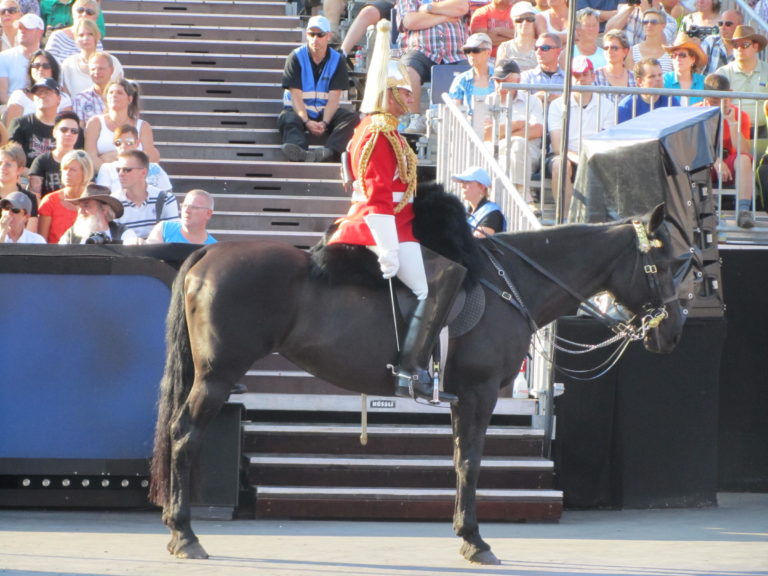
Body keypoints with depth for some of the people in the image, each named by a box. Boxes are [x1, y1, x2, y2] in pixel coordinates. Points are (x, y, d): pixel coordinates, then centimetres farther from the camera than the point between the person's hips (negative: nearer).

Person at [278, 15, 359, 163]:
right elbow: (296, 95, -12)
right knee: (288, 119, -34)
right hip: (300, 111, -2)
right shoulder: (296, 58, -5)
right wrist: (307, 122, -26)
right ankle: (301, 153, -65)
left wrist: (324, 122, -25)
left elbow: (334, 97, -8)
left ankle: (327, 152, -50)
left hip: (326, 112, 2)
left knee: (352, 118, -24)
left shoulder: (337, 60, 0)